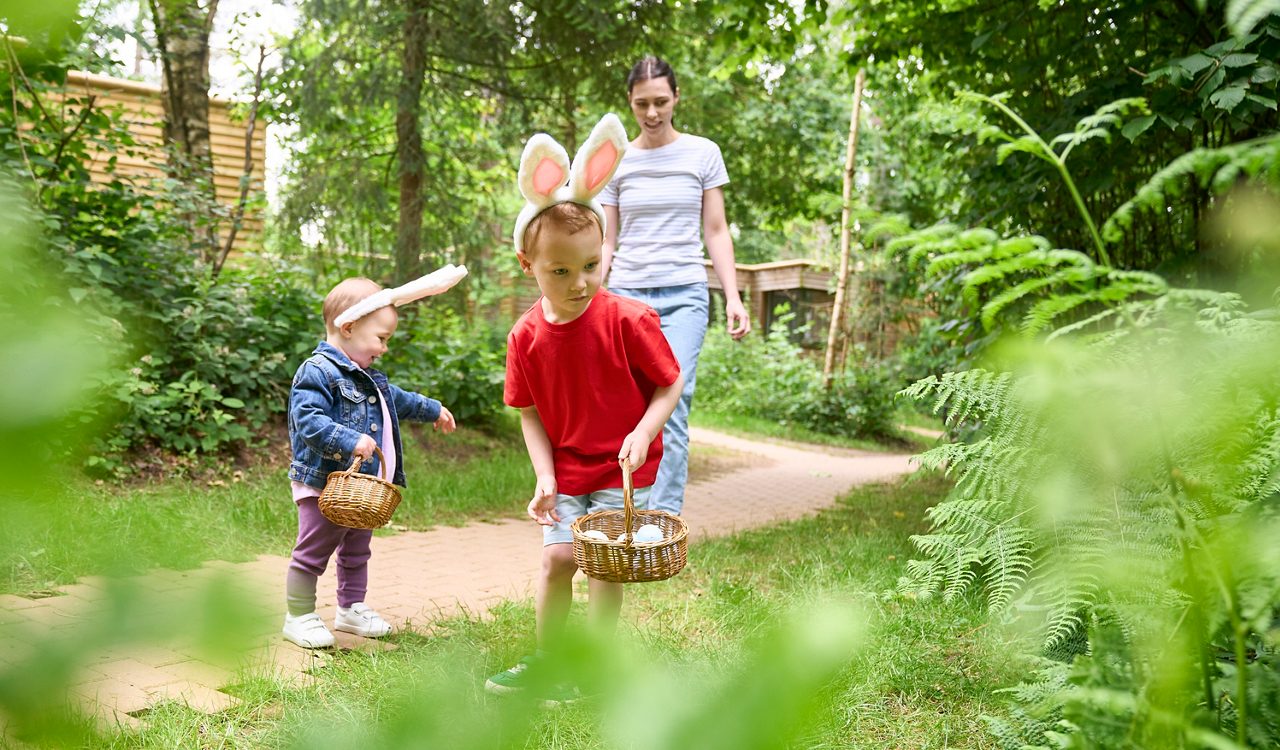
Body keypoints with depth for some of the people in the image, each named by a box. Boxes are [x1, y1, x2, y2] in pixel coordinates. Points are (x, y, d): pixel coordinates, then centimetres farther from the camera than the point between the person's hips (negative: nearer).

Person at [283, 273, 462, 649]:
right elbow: (307, 420, -29)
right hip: (324, 486, -10)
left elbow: (397, 400, 34)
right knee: (312, 553, 0)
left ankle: (351, 609, 32)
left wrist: (432, 409, 43)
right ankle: (299, 617, 11)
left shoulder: (369, 378, 14)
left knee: (357, 553, 19)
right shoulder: (318, 372, -18)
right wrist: (350, 441, -37)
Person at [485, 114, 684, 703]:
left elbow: (670, 385, -9)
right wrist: (544, 476, -8)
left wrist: (642, 434, -23)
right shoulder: (526, 337, -9)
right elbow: (530, 413, 0)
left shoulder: (628, 319, -18)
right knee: (556, 557, 2)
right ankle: (545, 661, 24)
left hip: (623, 469, -3)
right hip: (566, 469, 3)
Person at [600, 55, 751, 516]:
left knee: (670, 407, -13)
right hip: (626, 296, 2)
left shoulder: (702, 154, 6)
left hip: (684, 297, -1)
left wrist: (733, 298, -1)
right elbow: (605, 242, 10)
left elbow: (716, 233, 7)